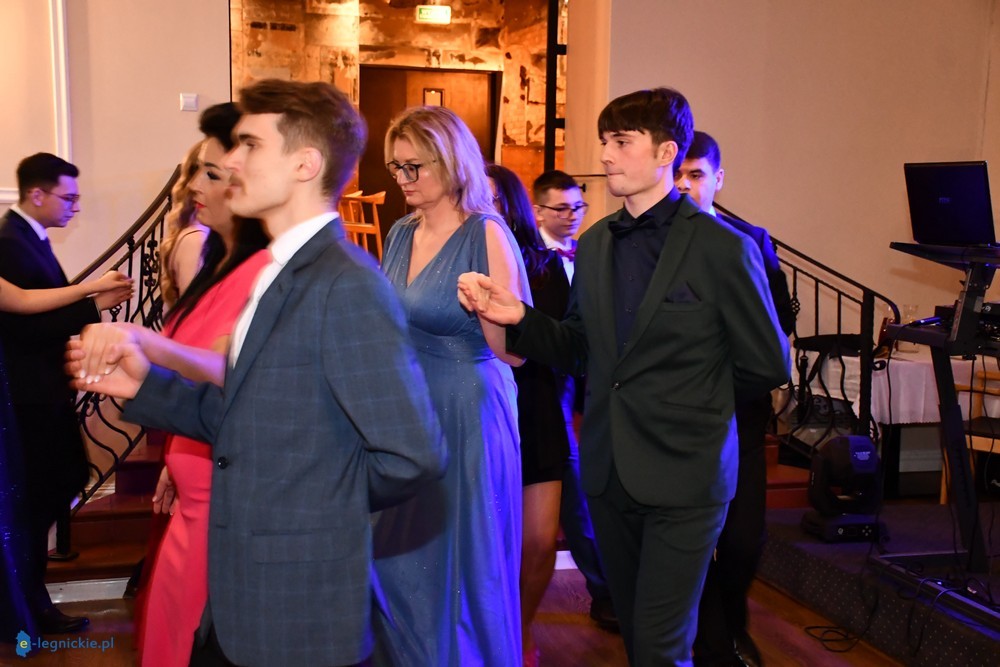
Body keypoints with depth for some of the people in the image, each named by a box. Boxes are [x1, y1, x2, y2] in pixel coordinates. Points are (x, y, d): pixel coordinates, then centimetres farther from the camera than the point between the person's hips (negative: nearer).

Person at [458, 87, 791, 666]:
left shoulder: (723, 248, -10)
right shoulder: (594, 244, 7)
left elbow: (769, 367, -5)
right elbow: (579, 349, 8)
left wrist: (695, 397, 4)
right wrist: (519, 318, -8)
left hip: (684, 474, -5)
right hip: (609, 470, 6)